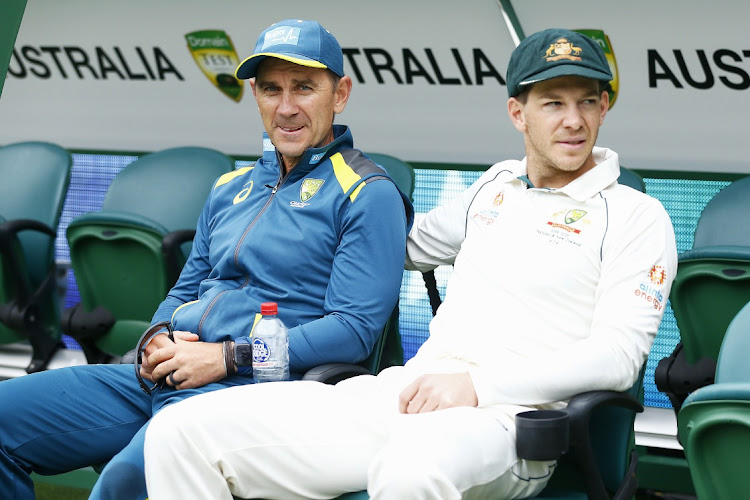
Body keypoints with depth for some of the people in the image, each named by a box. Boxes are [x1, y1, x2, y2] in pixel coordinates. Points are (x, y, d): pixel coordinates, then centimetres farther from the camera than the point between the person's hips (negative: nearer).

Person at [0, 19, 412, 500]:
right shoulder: (230, 189, 23)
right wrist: (157, 343, 3)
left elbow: (355, 328, -10)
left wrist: (227, 357, -14)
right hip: (165, 373, 7)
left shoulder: (369, 194, 0)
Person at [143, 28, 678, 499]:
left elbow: (620, 353, -8)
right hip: (403, 393, 6)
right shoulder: (496, 185, 24)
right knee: (181, 432, -9)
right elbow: (412, 245, 43)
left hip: (503, 418, -6)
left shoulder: (637, 216, 4)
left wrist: (478, 384, -17)